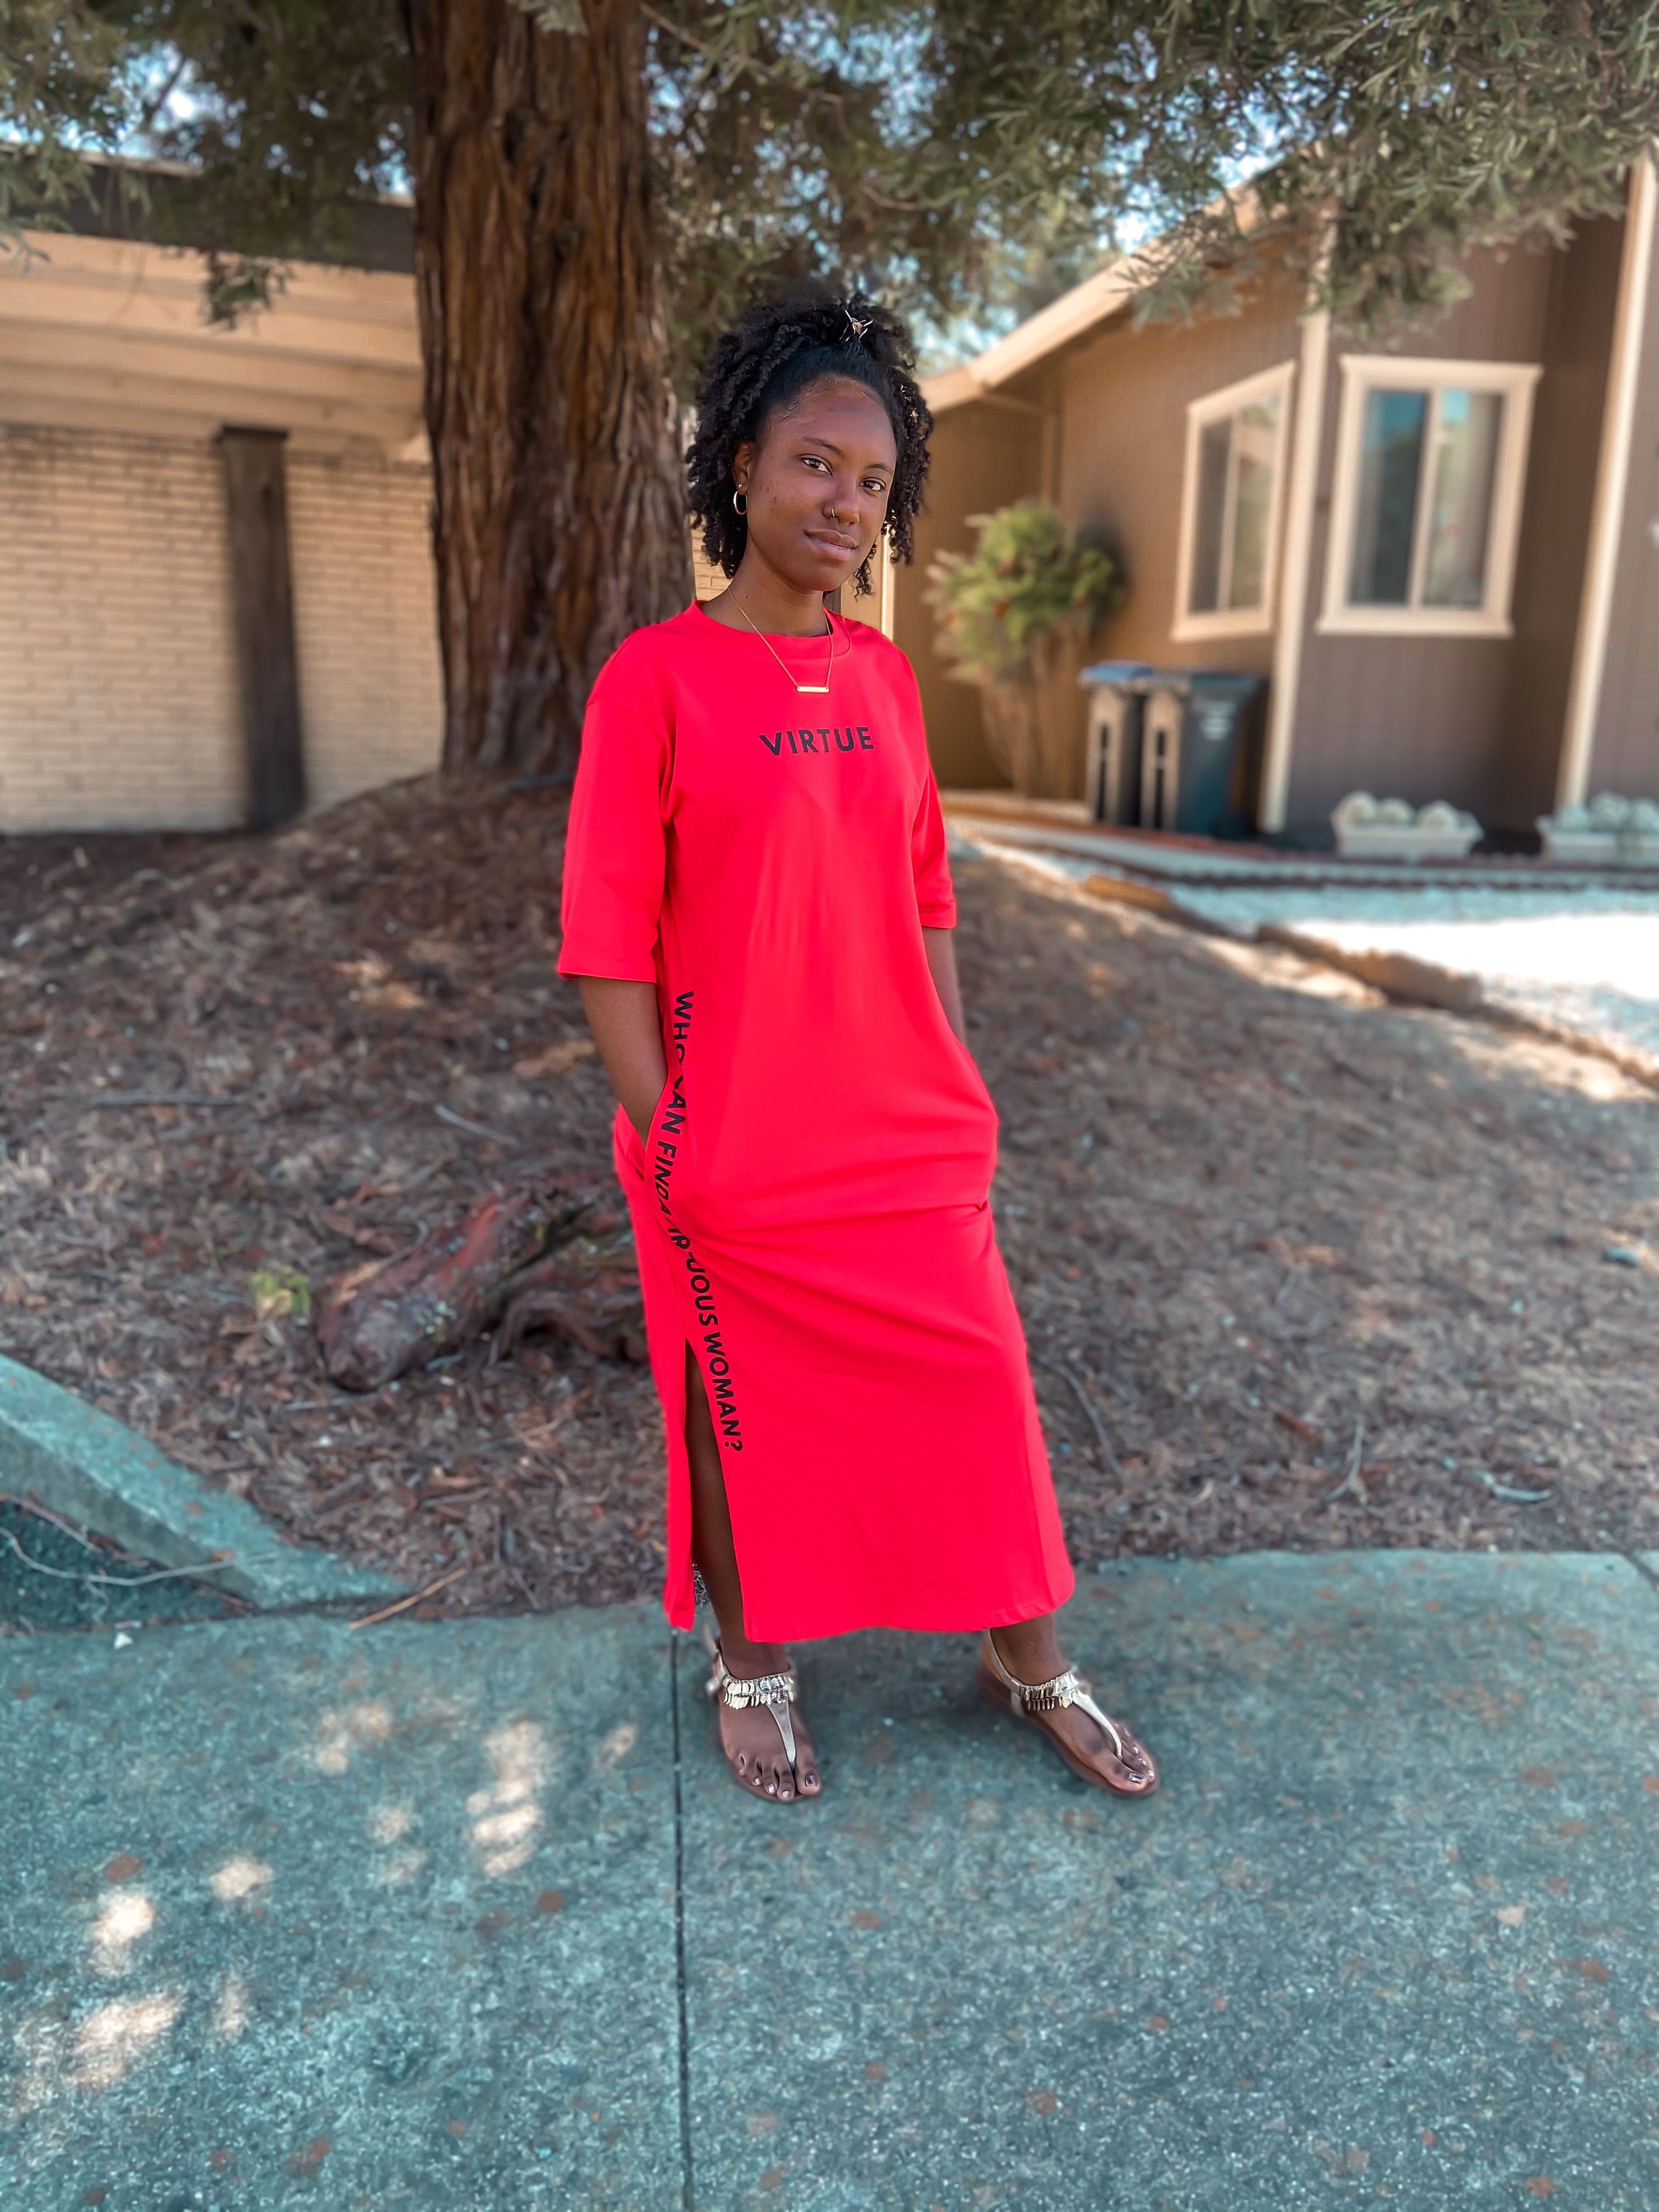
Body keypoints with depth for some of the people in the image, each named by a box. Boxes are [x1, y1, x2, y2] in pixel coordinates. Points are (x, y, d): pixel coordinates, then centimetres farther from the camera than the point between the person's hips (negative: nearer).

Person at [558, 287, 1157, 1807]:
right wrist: (663, 1138, -11)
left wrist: (957, 1086, 9)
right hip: (739, 1160, -4)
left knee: (979, 1392, 13)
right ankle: (754, 1670, 39)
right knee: (749, 1420, 12)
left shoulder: (884, 676, 5)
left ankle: (1028, 1663, 37)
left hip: (914, 1139, 5)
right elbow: (609, 939, -10)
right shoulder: (656, 678, -10)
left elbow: (923, 896, 11)